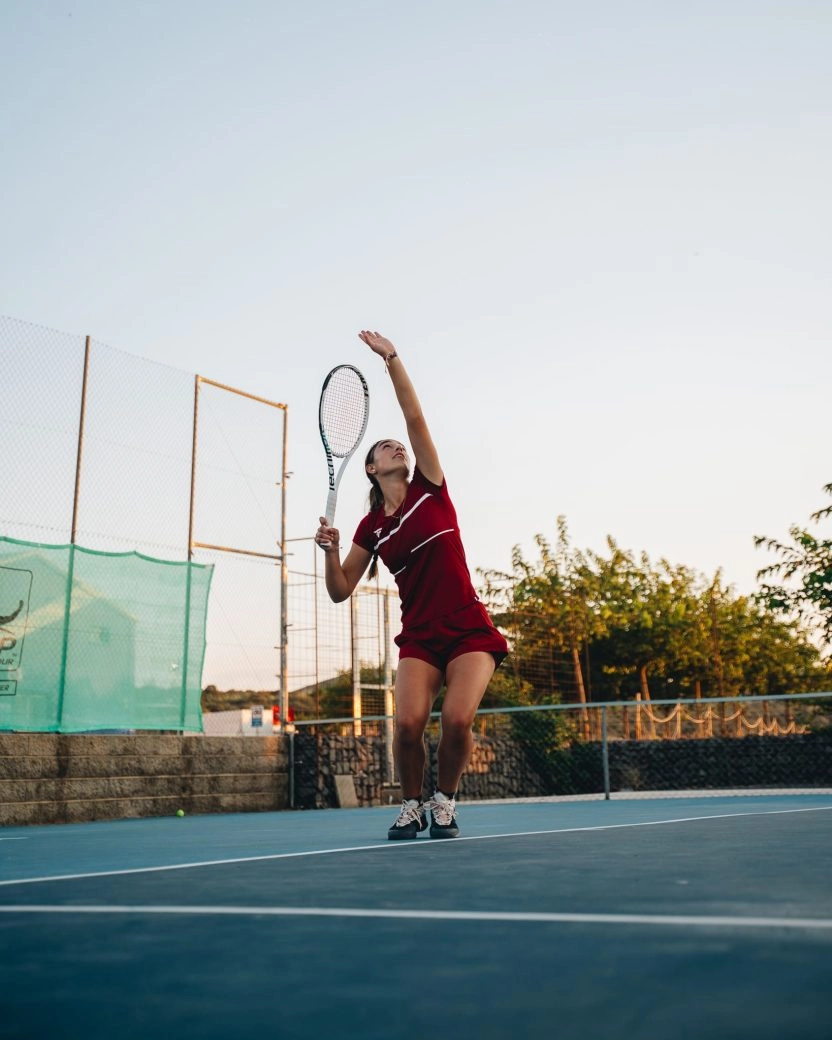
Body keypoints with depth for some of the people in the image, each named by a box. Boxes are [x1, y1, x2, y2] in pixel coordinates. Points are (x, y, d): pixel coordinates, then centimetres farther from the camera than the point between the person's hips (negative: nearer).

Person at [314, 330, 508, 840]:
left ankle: (445, 801, 8)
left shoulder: (430, 489, 4)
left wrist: (392, 357, -8)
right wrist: (330, 549, -11)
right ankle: (412, 806, 9)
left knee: (458, 720, -21)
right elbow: (341, 590, 7)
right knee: (409, 722, -20)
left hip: (469, 630, -1)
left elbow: (415, 418, -4)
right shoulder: (371, 528, 8)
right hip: (419, 636, 2)